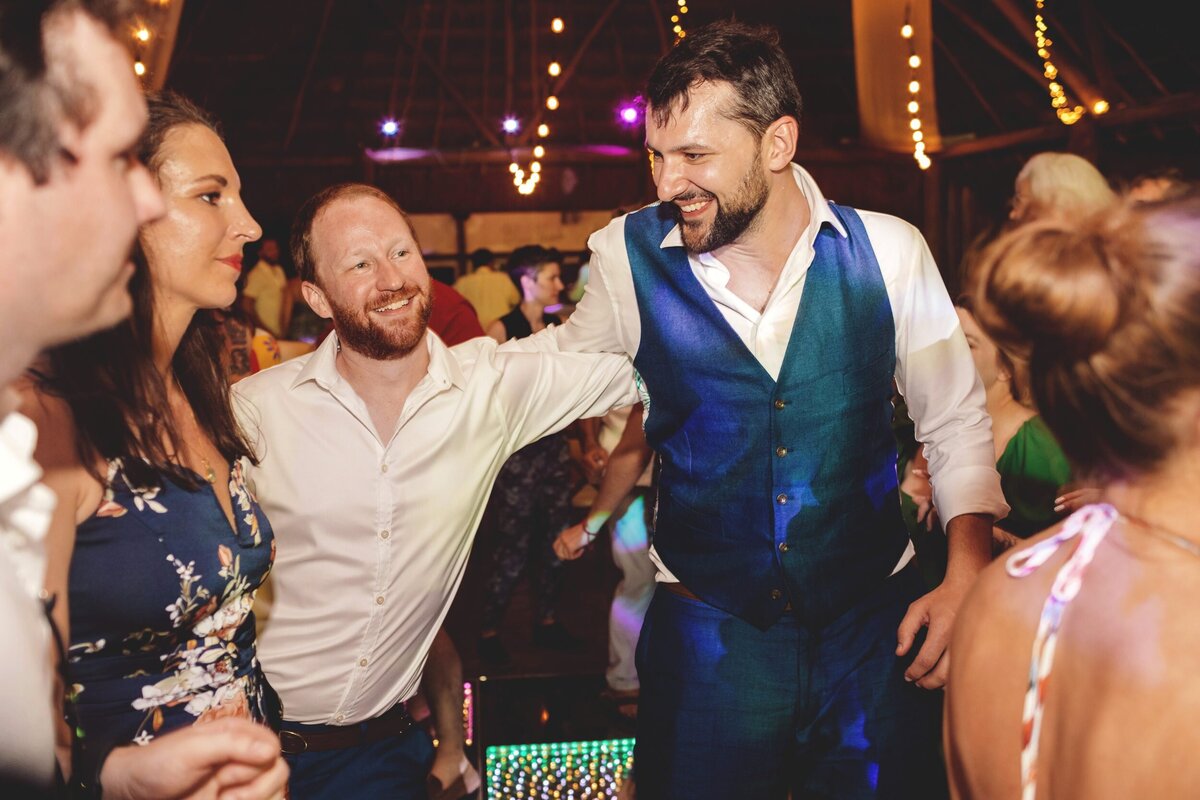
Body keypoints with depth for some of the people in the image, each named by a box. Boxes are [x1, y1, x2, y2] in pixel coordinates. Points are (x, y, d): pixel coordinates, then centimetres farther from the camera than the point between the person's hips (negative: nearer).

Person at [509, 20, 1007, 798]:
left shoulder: (887, 251, -8)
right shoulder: (629, 256, -8)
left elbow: (956, 422, 0)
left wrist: (967, 574, -11)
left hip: (875, 623, 1)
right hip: (706, 634, 0)